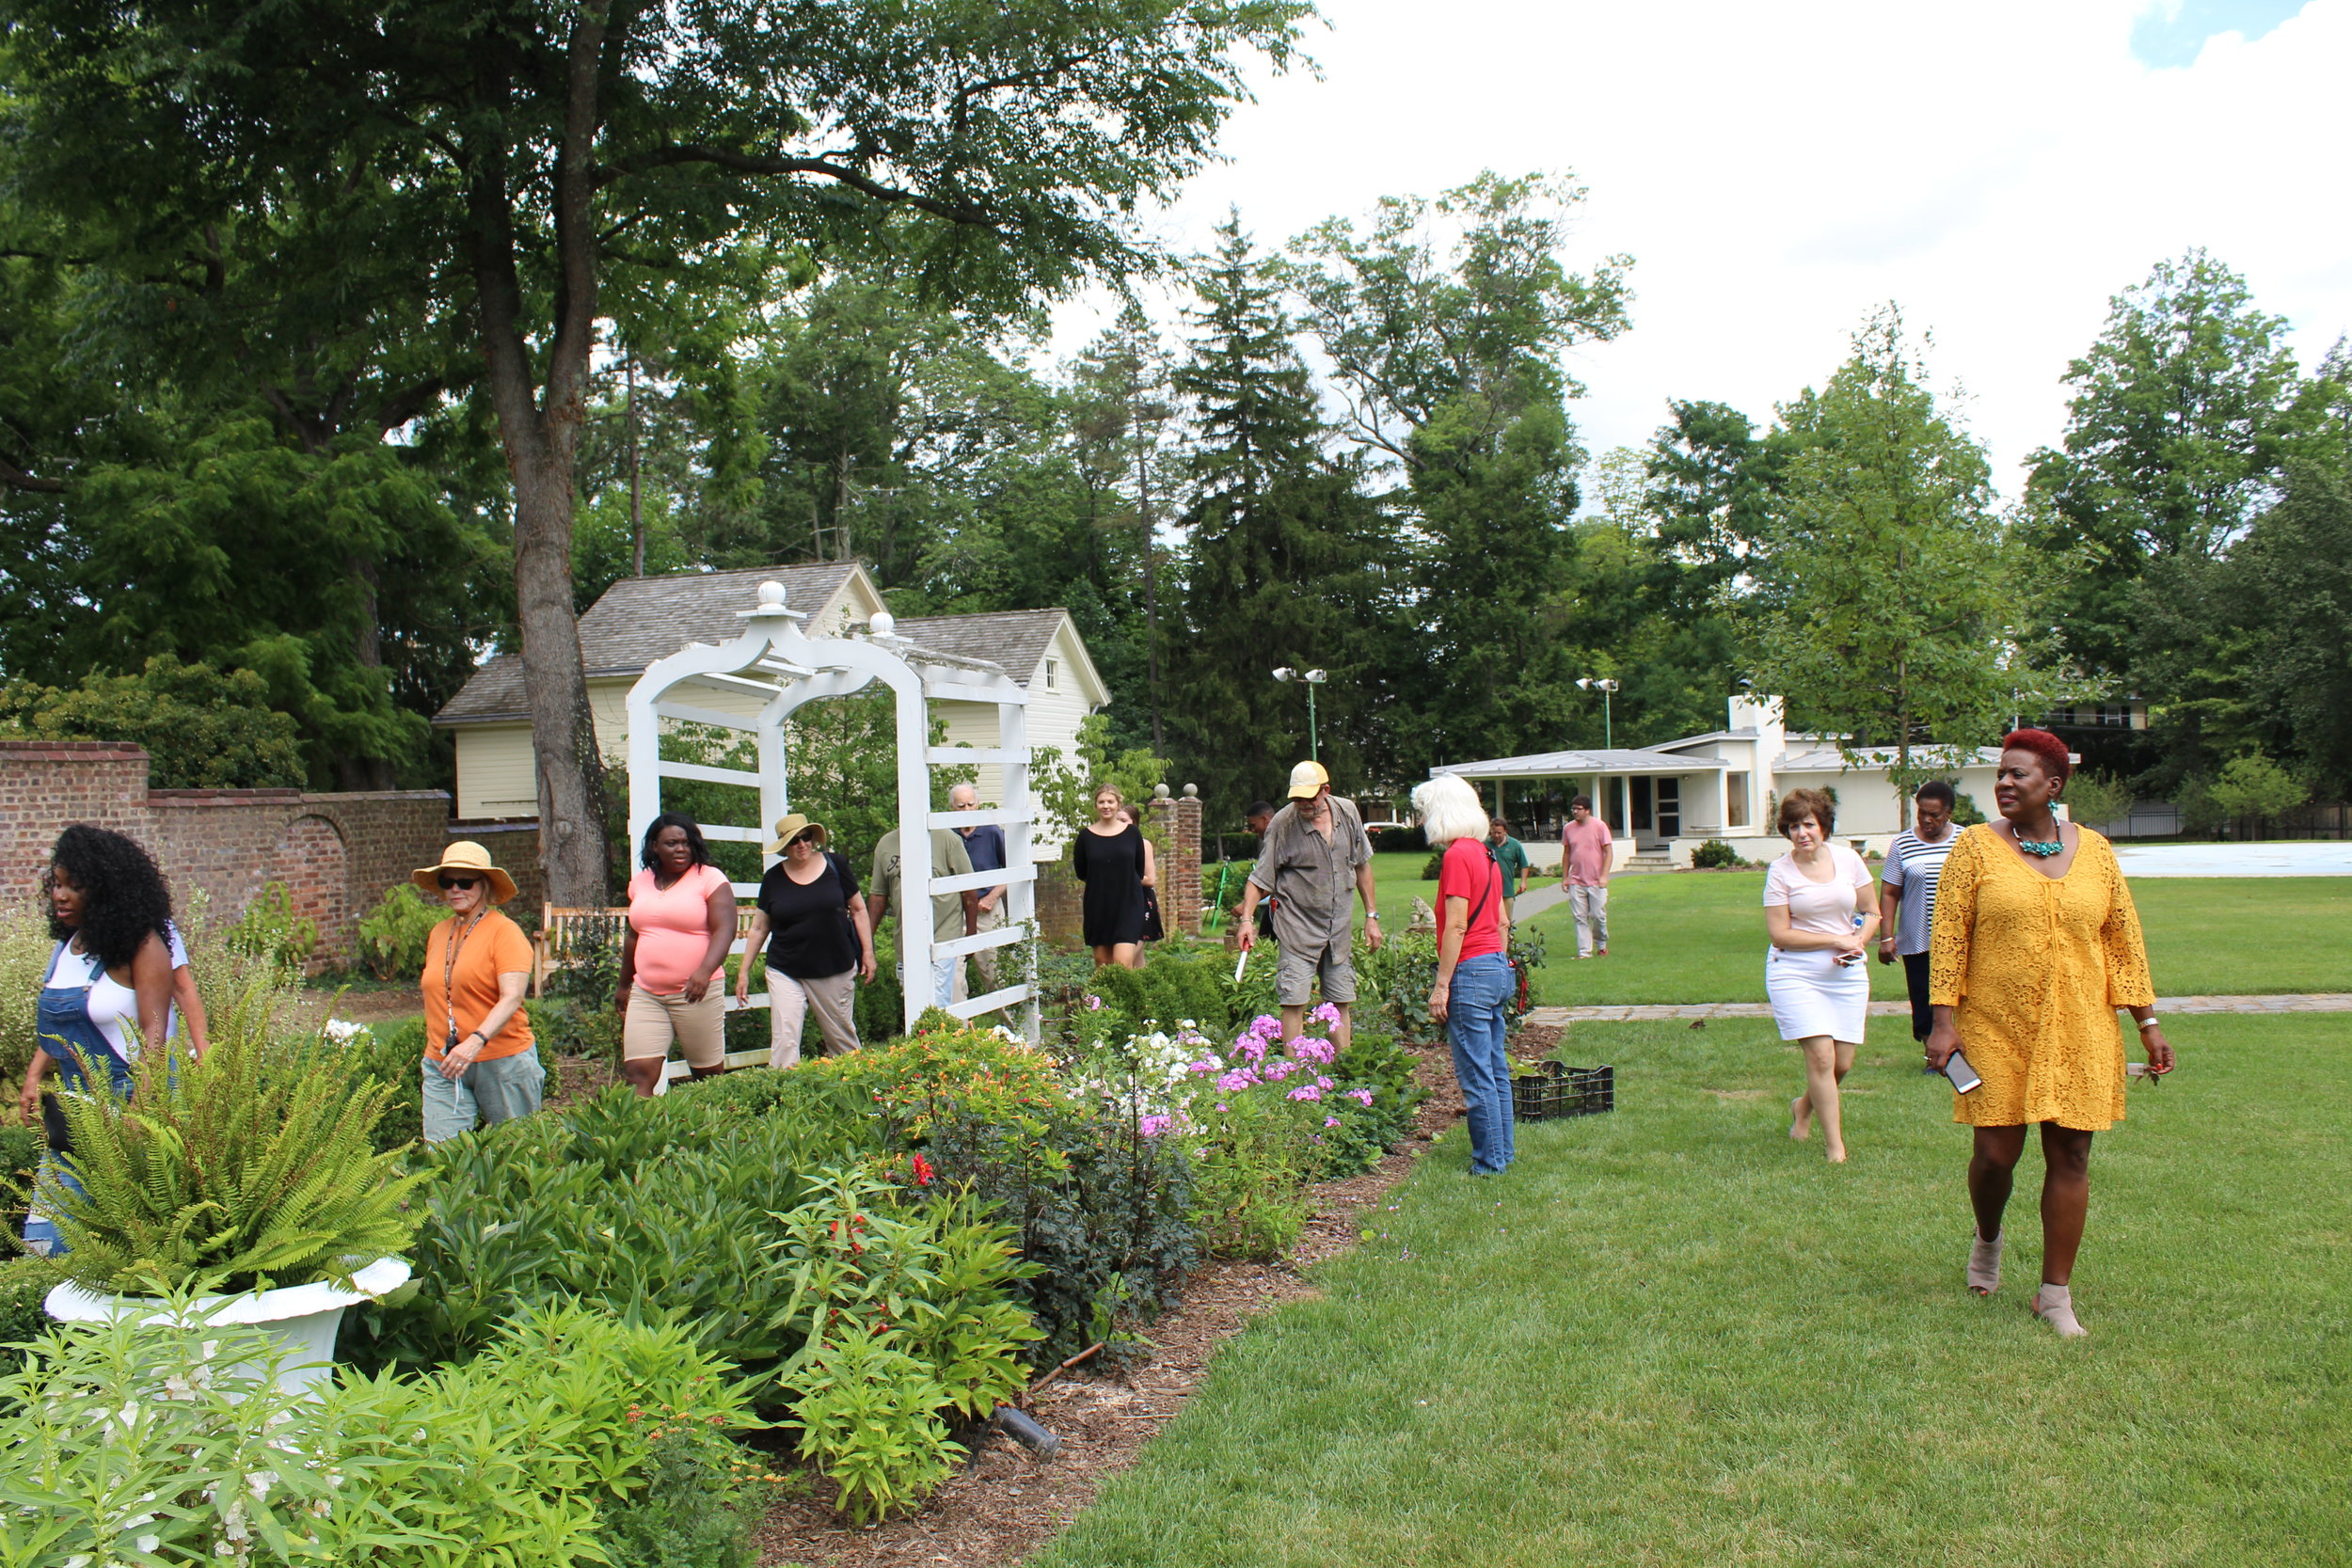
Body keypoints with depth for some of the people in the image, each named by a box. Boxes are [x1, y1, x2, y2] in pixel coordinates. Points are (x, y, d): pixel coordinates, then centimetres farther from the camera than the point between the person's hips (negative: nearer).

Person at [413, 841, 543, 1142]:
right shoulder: (438, 934, 11)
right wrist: (437, 1051, 16)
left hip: (502, 1060, -5)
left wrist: (476, 1041, -33)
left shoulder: (504, 931, -8)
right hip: (442, 1065, 5)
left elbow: (512, 998, -20)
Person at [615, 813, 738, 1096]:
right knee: (638, 1073, -8)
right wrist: (624, 984, 29)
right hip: (646, 995, 4)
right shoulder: (640, 883, 13)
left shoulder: (710, 879, -3)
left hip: (695, 993, -4)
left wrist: (704, 971, -29)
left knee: (710, 1073, 4)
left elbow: (725, 930, -13)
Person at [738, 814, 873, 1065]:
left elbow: (858, 909, 7)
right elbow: (759, 928, 10)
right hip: (785, 973, 1)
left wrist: (868, 953, 3)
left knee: (842, 1037, 11)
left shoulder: (835, 866, 0)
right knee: (784, 1042, -9)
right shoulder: (774, 878, 3)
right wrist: (744, 971, 10)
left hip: (835, 970, 0)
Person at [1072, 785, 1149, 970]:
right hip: (1097, 906, 2)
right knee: (1102, 962, 6)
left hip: (1128, 905, -2)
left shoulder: (1132, 833, 1)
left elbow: (1139, 871, 7)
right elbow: (1081, 873, 8)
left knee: (1123, 962, -14)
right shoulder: (1085, 836, 1)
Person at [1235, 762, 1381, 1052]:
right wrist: (1247, 918, -20)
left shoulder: (1348, 813, 0)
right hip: (1298, 927, -4)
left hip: (1340, 927, 4)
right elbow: (1260, 878, -8)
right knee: (1294, 1003, -8)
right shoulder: (1282, 824, -13)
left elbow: (1362, 866, 11)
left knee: (1341, 1003, 9)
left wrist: (1372, 916, 11)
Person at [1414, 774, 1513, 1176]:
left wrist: (1441, 985, -15)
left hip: (1470, 971, -9)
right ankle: (1504, 1150, 23)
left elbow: (1456, 927, -18)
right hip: (1498, 966, 9)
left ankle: (1489, 1162, 4)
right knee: (1495, 1068, 16)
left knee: (1476, 1075, -2)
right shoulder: (1486, 855, 13)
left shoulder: (1457, 856, -14)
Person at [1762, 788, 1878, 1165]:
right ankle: (1835, 1147, -1)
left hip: (1846, 973, 4)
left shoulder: (1848, 859, 4)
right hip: (1796, 972, -3)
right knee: (1821, 1055, -13)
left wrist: (1858, 942, -6)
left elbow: (1871, 912, 13)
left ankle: (1804, 1107, 36)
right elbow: (1780, 934, -8)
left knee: (1843, 1063, 4)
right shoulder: (1780, 871, -5)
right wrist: (1835, 940, -13)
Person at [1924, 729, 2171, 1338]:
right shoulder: (1975, 847, -1)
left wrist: (2147, 1021, 7)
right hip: (1996, 1032, -2)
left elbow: (2124, 939, 10)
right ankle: (1987, 1240, 32)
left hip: (2079, 1035, 2)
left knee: (2070, 1156, 2)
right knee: (1996, 1153, -1)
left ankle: (2056, 1293, 13)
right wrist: (1943, 1020, -10)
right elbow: (1948, 937, -4)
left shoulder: (2094, 851, 6)